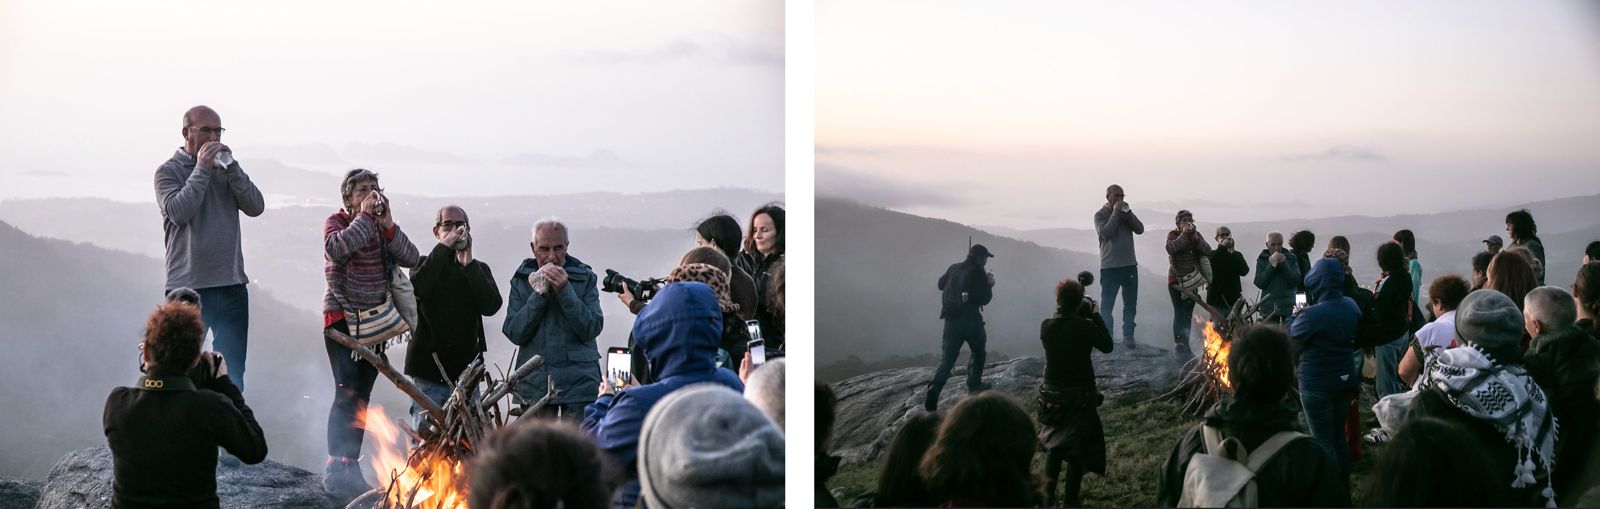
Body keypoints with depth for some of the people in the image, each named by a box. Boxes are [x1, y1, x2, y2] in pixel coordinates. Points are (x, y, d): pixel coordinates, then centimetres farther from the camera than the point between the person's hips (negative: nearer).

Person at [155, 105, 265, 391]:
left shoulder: (225, 170, 13)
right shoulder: (169, 171, 1)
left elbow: (256, 207, 1)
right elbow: (178, 212, -16)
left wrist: (231, 167, -8)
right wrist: (201, 169, -12)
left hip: (232, 287, 4)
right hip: (187, 289, -3)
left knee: (232, 381, 4)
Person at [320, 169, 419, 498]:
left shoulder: (382, 226, 10)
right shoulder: (336, 223, -3)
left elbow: (410, 258, -4)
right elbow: (337, 249, -27)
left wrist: (388, 225, -14)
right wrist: (364, 216, -21)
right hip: (341, 318, -5)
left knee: (361, 397, 8)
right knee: (347, 391, -16)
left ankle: (350, 467, 15)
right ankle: (335, 470, -15)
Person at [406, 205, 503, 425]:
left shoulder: (479, 269, 14)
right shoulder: (426, 265, 10)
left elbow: (491, 306, -5)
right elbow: (418, 289, -15)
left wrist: (468, 263, -9)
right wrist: (443, 247, -14)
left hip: (465, 373, 2)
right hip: (429, 373, -2)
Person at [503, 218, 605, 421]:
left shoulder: (585, 278, 2)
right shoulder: (521, 280, 7)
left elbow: (592, 329, -8)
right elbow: (514, 333, -2)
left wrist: (565, 291, -16)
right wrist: (539, 296, -11)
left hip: (579, 381, -2)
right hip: (534, 380, 2)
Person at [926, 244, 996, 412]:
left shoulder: (954, 268, 8)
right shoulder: (978, 273, -8)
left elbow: (940, 284, 22)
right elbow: (985, 299, -9)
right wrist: (989, 284, 7)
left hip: (951, 320, 4)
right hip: (971, 320, -4)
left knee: (947, 358, 2)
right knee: (978, 352, 22)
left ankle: (934, 389, -18)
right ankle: (974, 384, 25)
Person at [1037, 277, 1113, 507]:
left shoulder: (1046, 326, -9)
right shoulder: (1086, 327, -17)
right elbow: (1107, 346, 0)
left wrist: (1061, 312, 6)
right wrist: (1095, 316, 3)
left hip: (1052, 397, 3)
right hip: (1080, 397, -3)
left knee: (1053, 445, 19)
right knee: (1078, 448, 8)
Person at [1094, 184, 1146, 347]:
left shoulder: (1126, 213, 12)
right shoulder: (1100, 214, -2)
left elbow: (1140, 229, -1)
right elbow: (1105, 233, -18)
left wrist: (1128, 212, -11)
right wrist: (1116, 213, -15)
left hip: (1130, 265, 5)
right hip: (1109, 267, -5)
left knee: (1131, 304, 8)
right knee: (1107, 304, 0)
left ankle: (1128, 336, 15)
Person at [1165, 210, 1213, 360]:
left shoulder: (1197, 235, 10)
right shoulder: (1173, 234, 0)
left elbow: (1208, 251, -4)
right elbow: (1171, 248, -22)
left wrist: (1195, 237, -14)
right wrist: (1184, 234, -19)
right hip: (1176, 280, -4)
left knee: (1188, 314, 7)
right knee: (1180, 313, -11)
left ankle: (1184, 346, 15)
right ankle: (1179, 346, -8)